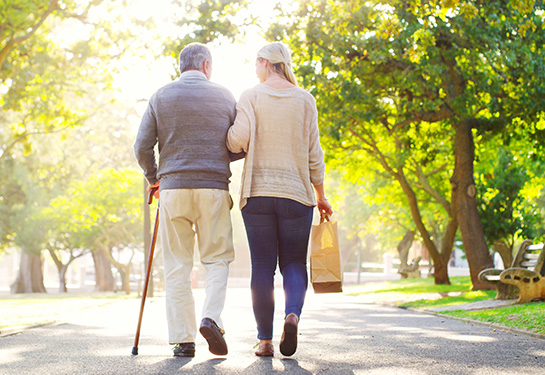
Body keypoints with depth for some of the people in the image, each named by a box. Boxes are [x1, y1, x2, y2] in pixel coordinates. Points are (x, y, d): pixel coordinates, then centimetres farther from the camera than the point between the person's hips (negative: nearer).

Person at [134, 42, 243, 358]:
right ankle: (211, 318, -11)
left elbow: (142, 147, 3)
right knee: (218, 258, 11)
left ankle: (183, 339, 2)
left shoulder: (161, 97, 6)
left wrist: (153, 178, 20)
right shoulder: (224, 96, 6)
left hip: (173, 187, 1)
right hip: (214, 187, 0)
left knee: (178, 265, 5)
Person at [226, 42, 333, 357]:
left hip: (257, 192, -1)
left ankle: (265, 340, 4)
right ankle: (293, 314, -19)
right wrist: (321, 195, 10)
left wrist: (227, 137, 11)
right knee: (294, 263, 9)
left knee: (262, 266, 4)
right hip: (296, 193, 1)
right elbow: (313, 152, 3)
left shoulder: (251, 96, 0)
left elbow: (238, 139, -13)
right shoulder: (304, 100, 4)